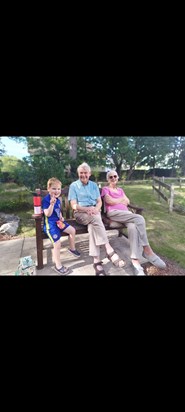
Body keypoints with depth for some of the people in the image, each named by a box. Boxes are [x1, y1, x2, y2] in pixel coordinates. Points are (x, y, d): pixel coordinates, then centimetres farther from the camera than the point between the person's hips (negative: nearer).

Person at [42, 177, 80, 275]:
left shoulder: (58, 200, 10)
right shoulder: (46, 199, -16)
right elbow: (47, 214, -24)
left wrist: (61, 217, 7)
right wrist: (51, 204, -37)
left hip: (58, 221, 9)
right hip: (50, 224, -8)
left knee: (72, 230, 9)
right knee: (57, 244, -17)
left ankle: (72, 248, 33)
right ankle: (58, 266, 3)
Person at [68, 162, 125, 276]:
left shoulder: (94, 185, 16)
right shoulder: (74, 186, 5)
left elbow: (99, 202, 9)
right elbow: (74, 205, -4)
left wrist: (95, 209, -13)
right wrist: (87, 209, -20)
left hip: (94, 212, 3)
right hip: (81, 213, -2)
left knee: (92, 226, -31)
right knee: (95, 219, -34)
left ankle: (97, 261, -30)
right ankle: (109, 250, -32)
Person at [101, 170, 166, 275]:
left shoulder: (120, 190, 32)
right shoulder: (105, 189, 14)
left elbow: (127, 202, 18)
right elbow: (110, 201, -5)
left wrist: (116, 201, 3)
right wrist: (121, 199, 9)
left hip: (126, 213, 5)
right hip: (113, 213, -4)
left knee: (133, 227, -31)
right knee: (139, 218, -27)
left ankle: (135, 260, -35)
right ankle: (147, 250, -20)